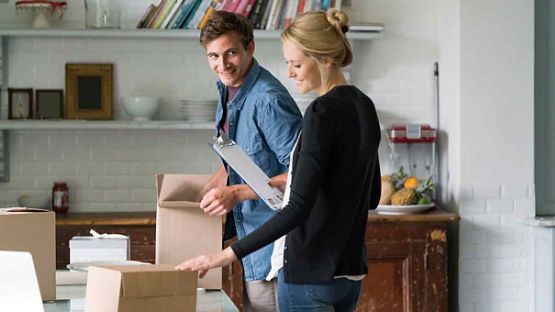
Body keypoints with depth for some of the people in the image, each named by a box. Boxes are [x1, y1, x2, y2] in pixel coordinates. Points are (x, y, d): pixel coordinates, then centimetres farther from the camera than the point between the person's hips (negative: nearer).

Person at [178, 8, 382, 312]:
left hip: (309, 273, -9)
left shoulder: (323, 112, -18)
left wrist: (227, 255, -26)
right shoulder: (364, 106, 9)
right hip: (349, 269, 9)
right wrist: (290, 182, 18)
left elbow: (298, 209, -25)